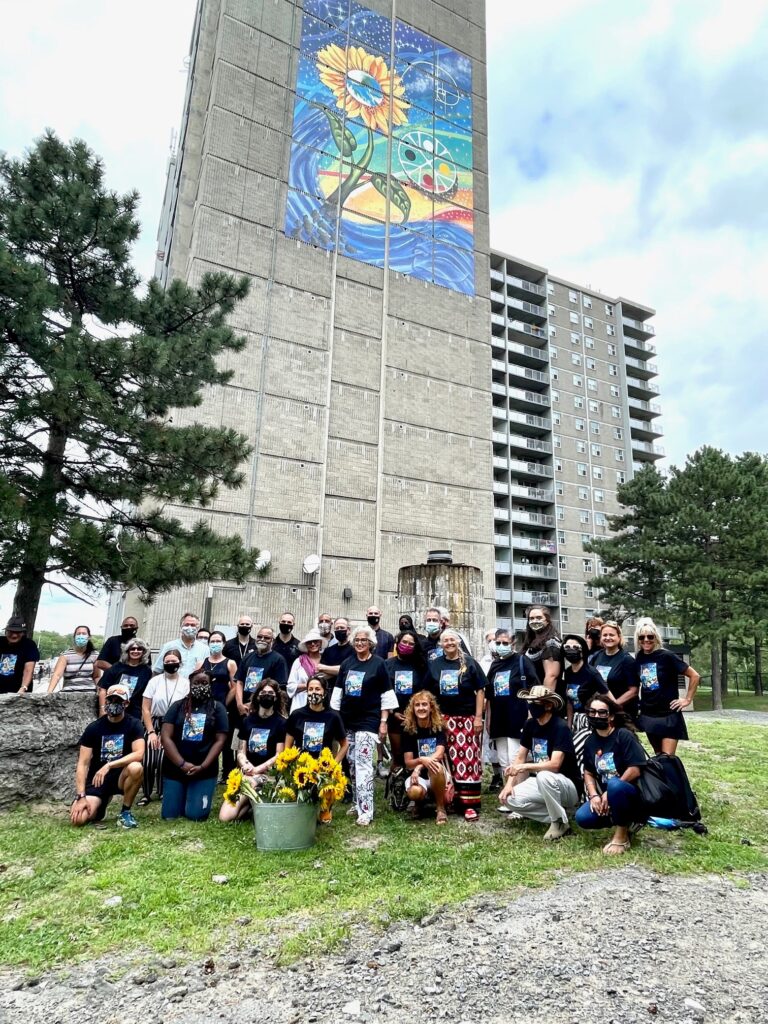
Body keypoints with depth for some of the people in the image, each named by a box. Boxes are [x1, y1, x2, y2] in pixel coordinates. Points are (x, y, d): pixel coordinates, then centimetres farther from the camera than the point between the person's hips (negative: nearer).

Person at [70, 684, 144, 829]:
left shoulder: (133, 725, -8)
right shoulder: (93, 728, -5)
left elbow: (139, 754, -21)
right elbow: (83, 764, -8)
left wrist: (109, 765, -29)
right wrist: (81, 797, -17)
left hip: (121, 776, -1)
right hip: (96, 780, 1)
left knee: (136, 767, -35)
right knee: (78, 819, -22)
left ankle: (125, 812, -10)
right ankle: (100, 803, 15)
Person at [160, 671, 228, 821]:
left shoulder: (217, 708, 0)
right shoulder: (177, 706, 3)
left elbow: (220, 740, -4)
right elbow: (165, 737, -5)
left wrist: (202, 766, -15)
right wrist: (182, 764, -15)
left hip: (205, 770, -1)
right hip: (174, 767, 2)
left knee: (196, 815, -7)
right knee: (169, 815, 2)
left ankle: (199, 796, 25)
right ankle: (182, 795, 33)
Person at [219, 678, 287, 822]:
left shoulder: (281, 723, -2)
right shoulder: (248, 720, 12)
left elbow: (279, 756, -6)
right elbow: (241, 751, 9)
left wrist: (257, 770, -15)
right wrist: (246, 766, -12)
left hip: (267, 774, -4)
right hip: (246, 773, 4)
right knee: (224, 817, -14)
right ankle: (253, 802, 10)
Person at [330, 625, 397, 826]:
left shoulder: (378, 663, -4)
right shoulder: (347, 663, 7)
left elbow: (386, 695, -3)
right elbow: (338, 691, 12)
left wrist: (383, 722, -7)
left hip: (368, 722, -5)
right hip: (347, 721, 5)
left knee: (363, 764, -10)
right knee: (351, 764, 12)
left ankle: (365, 810, -5)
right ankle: (356, 802, 27)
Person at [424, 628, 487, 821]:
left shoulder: (469, 663, -1)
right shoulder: (435, 665, 7)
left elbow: (480, 690, -1)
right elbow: (429, 693, 13)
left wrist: (478, 717, -6)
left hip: (468, 718, -2)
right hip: (445, 718, 2)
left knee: (469, 760, -3)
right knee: (450, 760, 5)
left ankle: (470, 803, 2)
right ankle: (451, 798, 16)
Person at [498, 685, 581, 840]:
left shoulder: (560, 727, -22)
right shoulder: (530, 724, 0)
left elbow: (554, 765, -30)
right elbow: (520, 757, 2)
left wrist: (525, 767, -34)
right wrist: (509, 784, -10)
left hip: (568, 785, -7)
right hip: (541, 781, 7)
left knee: (544, 776, -38)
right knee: (511, 799, -13)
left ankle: (560, 822, -14)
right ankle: (558, 813, 2)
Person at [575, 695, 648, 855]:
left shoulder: (624, 736, -14)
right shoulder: (591, 742, 4)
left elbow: (635, 770, -21)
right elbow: (588, 773, 8)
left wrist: (609, 793, -20)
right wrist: (594, 795, -11)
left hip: (632, 793, -6)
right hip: (605, 796, 6)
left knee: (614, 784, -39)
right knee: (582, 818, -20)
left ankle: (622, 836, -15)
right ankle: (624, 820, 8)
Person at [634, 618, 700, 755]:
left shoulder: (666, 656, -13)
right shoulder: (639, 658, 2)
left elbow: (694, 676, -8)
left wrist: (688, 699, -7)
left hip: (669, 715, -5)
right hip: (648, 715, 5)